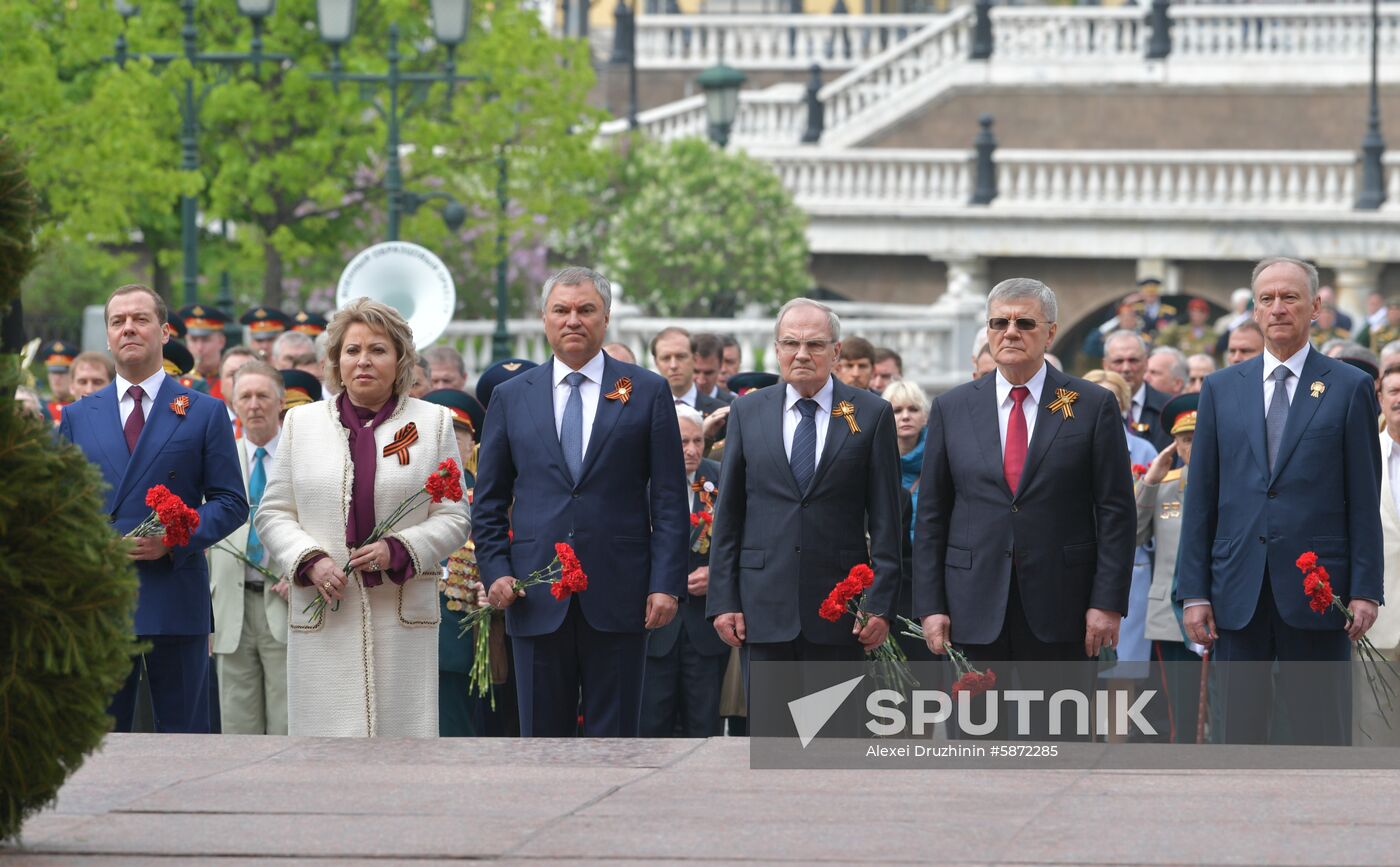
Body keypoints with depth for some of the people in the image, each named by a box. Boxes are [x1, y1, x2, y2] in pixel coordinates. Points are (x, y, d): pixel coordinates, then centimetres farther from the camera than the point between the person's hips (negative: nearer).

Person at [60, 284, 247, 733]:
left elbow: (231, 504, 2)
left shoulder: (205, 413, 6)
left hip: (175, 602, -2)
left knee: (183, 738, 1)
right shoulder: (79, 417, 15)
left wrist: (174, 538, -13)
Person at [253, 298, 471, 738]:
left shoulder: (433, 423, 9)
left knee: (401, 733, -6)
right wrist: (310, 560, -7)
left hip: (404, 618, -1)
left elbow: (454, 518, 6)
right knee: (326, 743, -5)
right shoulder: (302, 422, 13)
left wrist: (398, 551, -11)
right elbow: (272, 514, 12)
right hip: (323, 616, 1)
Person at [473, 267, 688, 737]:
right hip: (537, 598, 2)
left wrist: (666, 583, -6)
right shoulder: (511, 397, 10)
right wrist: (495, 571, -1)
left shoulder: (648, 392, 5)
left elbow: (670, 500, 2)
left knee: (615, 736, 1)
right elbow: (489, 500, 12)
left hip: (618, 594, -1)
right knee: (541, 736, 4)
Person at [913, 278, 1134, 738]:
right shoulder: (952, 409, 9)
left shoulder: (1092, 406, 3)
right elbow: (931, 517, 9)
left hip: (1060, 611, -2)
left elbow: (1116, 511, 1)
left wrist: (1108, 602, -7)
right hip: (976, 611, 2)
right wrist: (930, 605, 1)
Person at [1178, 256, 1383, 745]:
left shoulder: (1349, 388, 4)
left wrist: (1365, 589, -6)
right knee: (1239, 737, 5)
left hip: (1316, 591, -3)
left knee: (1323, 738, -1)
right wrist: (1194, 591, 2)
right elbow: (1201, 499, 9)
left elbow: (1364, 499, 1)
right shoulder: (1222, 389, 11)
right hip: (1238, 592, 3)